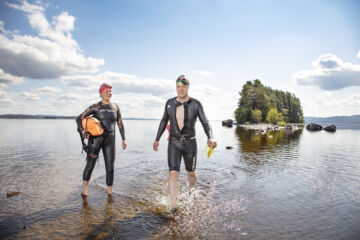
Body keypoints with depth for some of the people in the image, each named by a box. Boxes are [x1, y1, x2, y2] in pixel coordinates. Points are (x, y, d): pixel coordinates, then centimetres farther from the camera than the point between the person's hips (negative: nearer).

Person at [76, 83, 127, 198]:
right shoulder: (95, 107, -2)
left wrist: (124, 139, 7)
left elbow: (120, 123, 11)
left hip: (110, 140, 2)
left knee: (110, 168, 2)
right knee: (90, 165, 5)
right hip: (95, 138, -2)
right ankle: (84, 190, 27)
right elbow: (79, 118, -3)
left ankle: (110, 193, 16)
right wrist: (82, 130, -22)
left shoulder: (115, 106, 7)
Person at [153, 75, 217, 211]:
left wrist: (210, 138, -28)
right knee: (173, 173, -14)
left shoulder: (195, 104, -8)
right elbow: (164, 121, 10)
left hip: (190, 143, 0)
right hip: (174, 143, 0)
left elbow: (205, 122, -9)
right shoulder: (170, 103, -2)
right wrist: (157, 139, 10)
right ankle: (173, 207, -3)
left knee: (191, 172, 18)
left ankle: (191, 190, 52)